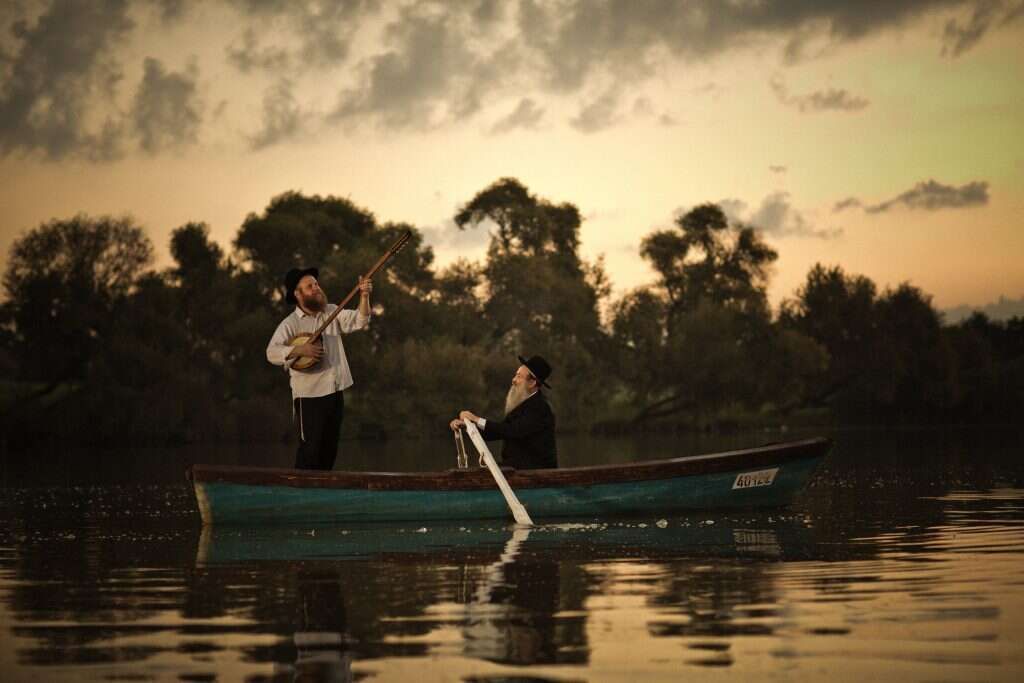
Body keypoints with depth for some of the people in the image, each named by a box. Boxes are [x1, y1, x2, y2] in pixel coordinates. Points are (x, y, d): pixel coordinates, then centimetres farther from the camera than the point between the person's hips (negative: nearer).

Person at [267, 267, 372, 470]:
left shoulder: (331, 312, 10)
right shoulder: (290, 324, -7)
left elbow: (359, 321, 1)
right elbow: (272, 352, -18)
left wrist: (364, 296, -14)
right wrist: (299, 350, -30)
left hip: (335, 392, 6)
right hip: (309, 395, -6)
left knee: (330, 449, 12)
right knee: (310, 448, -4)